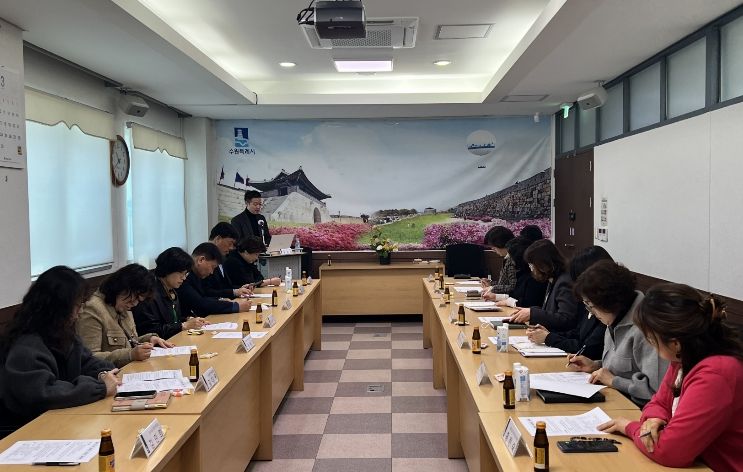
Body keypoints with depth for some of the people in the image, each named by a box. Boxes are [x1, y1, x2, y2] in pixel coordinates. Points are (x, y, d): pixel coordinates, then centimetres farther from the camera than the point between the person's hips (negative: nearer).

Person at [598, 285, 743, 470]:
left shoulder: (714, 376, -27)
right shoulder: (686, 358, -1)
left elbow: (668, 450, -26)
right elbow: (659, 403, 12)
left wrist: (631, 427, -8)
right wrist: (653, 420, -10)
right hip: (696, 462, 7)